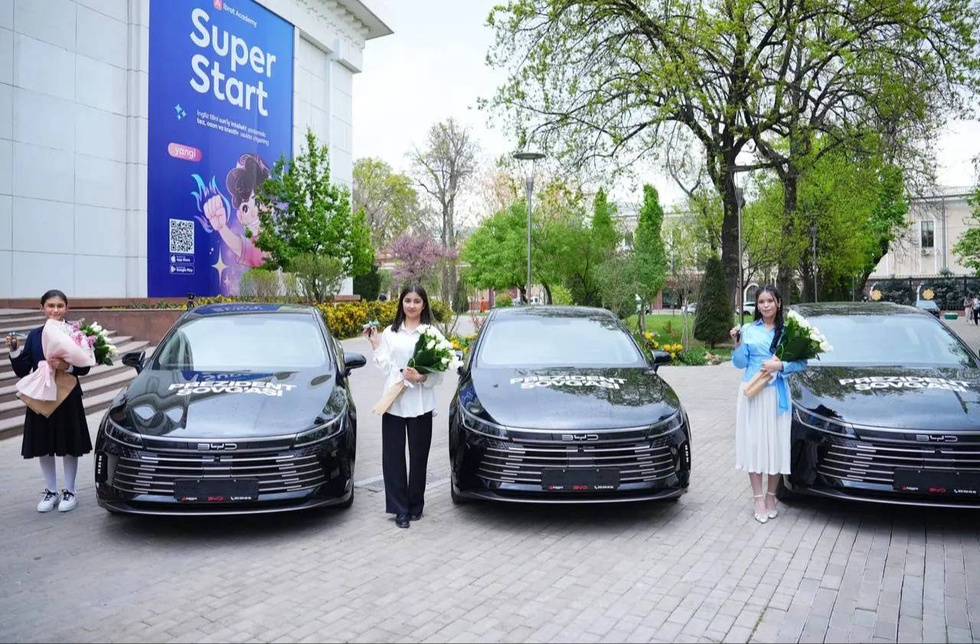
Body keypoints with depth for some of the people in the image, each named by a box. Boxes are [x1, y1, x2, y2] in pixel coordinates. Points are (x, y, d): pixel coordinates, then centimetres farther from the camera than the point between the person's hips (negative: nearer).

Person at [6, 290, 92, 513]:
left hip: (68, 397, -3)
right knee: (43, 447, 9)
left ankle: (69, 491, 20)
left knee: (68, 446, 5)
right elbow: (22, 371, 3)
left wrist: (66, 366, -26)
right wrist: (14, 350, -12)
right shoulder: (34, 335, 4)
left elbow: (84, 368, -8)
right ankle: (51, 491, 25)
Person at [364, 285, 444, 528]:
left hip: (420, 403, -2)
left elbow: (438, 373, -1)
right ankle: (400, 509, 11)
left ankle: (415, 505, 22)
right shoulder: (389, 332, 12)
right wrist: (375, 344, 1)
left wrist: (421, 377, -18)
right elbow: (385, 367, 5)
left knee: (418, 456, 7)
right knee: (393, 456, 2)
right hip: (393, 401, 2)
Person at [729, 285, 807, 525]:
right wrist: (737, 343, -12)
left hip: (777, 394, 0)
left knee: (776, 444, 3)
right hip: (751, 393, 0)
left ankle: (771, 496, 18)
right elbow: (740, 364, 3)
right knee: (753, 443, 0)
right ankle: (758, 499, 6)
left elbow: (801, 363, 1)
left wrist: (780, 365, -15)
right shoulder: (747, 330, 5)